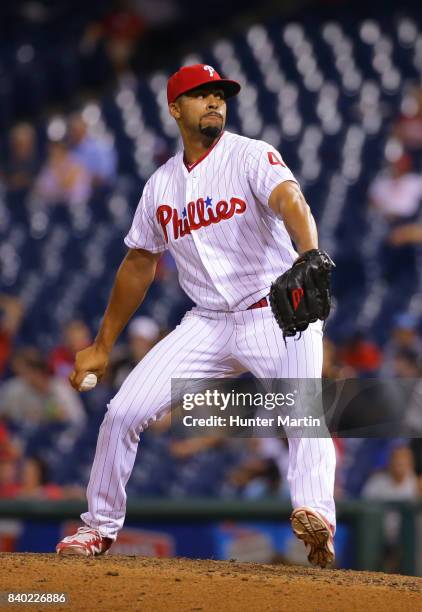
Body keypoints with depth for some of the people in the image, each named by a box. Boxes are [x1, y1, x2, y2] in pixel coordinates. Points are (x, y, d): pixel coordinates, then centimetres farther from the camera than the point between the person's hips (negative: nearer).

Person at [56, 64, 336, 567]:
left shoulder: (252, 157, -7)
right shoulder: (161, 185, 9)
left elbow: (289, 200, -28)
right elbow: (139, 265, 20)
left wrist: (309, 257, -50)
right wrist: (102, 346, 21)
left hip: (279, 316, -5)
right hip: (208, 325, 5)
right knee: (123, 412, -2)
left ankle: (316, 516, -45)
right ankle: (100, 526, 15)